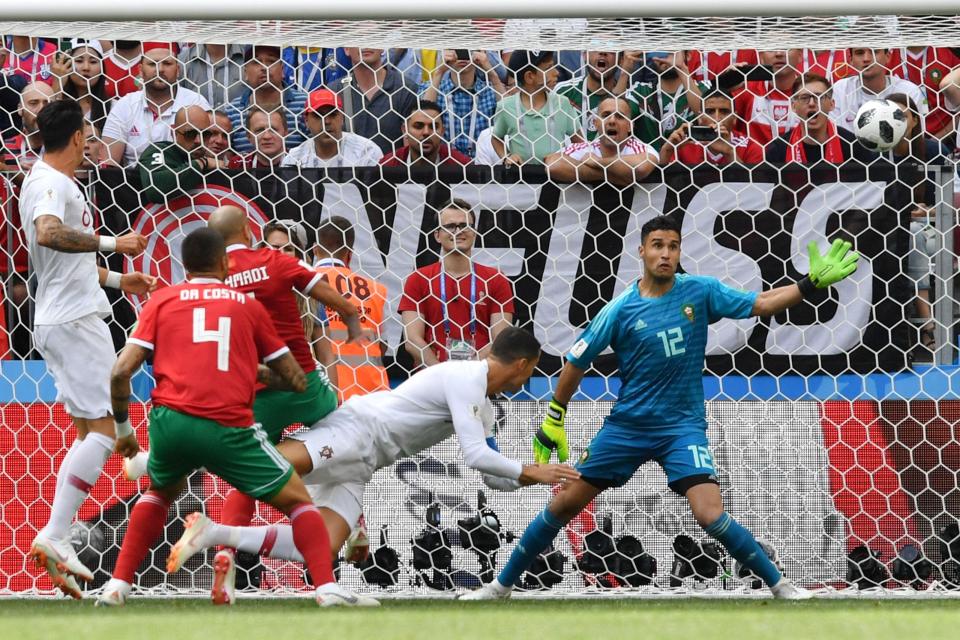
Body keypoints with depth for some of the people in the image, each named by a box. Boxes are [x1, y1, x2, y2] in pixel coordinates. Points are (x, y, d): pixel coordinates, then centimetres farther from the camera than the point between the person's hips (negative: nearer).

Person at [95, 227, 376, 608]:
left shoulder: (162, 301, 17)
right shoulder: (248, 305, 17)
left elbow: (121, 372, 6)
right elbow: (297, 381, 19)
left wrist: (123, 427, 20)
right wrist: (262, 373, 40)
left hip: (170, 420, 2)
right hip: (229, 429, -2)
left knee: (162, 492, 33)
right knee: (297, 501, 13)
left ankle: (118, 586, 23)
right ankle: (327, 587, -7)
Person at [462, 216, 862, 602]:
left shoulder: (701, 291, -5)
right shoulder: (621, 310, -7)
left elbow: (761, 304, -5)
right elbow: (577, 362, 3)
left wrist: (812, 285, -18)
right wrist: (553, 420, 7)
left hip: (683, 426, -1)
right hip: (627, 425, 1)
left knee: (711, 516, -19)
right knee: (564, 504, 3)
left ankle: (779, 585, -4)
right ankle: (502, 585, 17)